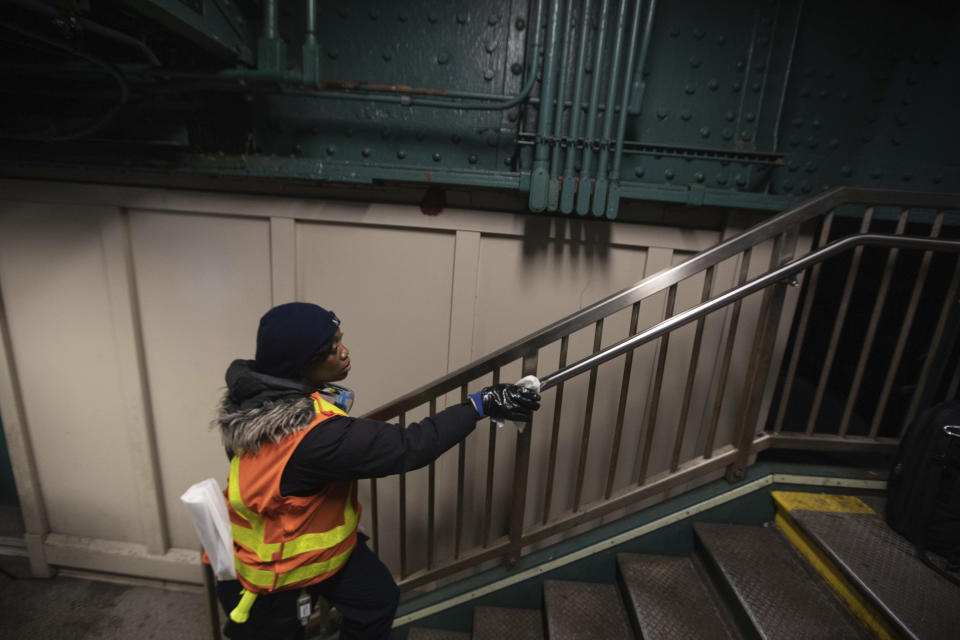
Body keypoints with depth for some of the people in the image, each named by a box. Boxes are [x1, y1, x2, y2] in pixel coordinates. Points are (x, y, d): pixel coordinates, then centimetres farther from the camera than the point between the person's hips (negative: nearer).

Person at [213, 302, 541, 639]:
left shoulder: (263, 394, -15)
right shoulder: (314, 436, -42)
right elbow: (407, 447, -38)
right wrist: (481, 404, -32)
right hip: (270, 567, -7)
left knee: (379, 598, 15)